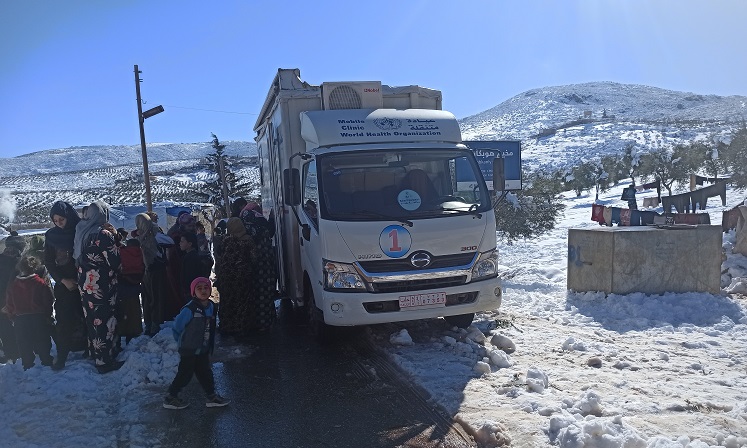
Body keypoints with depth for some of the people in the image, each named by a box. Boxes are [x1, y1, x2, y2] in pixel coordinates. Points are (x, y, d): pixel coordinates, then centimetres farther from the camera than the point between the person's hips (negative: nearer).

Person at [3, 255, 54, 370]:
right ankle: (46, 362, 14)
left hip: (20, 321, 3)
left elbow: (10, 305, 6)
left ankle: (28, 365, 18)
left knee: (25, 346, 12)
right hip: (39, 318, -2)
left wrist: (13, 318, 18)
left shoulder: (12, 285, -1)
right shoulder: (40, 283, -13)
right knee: (43, 343, 9)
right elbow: (49, 301, -9)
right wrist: (48, 316, 6)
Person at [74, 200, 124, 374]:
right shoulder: (104, 234, -20)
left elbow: (77, 256, 11)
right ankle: (105, 361, 10)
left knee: (92, 319, 19)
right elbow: (115, 262, -18)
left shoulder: (81, 232, 4)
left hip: (85, 284, 8)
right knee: (105, 321, 2)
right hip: (102, 285, -7)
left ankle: (95, 354, 33)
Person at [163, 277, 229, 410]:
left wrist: (210, 346, 13)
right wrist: (183, 343, -1)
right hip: (188, 351, -7)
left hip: (203, 350, 7)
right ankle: (170, 398, 21)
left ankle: (211, 396, 26)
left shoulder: (211, 307, 1)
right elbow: (177, 327, -13)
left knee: (205, 372, 15)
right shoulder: (190, 309, -22)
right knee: (185, 374, 4)